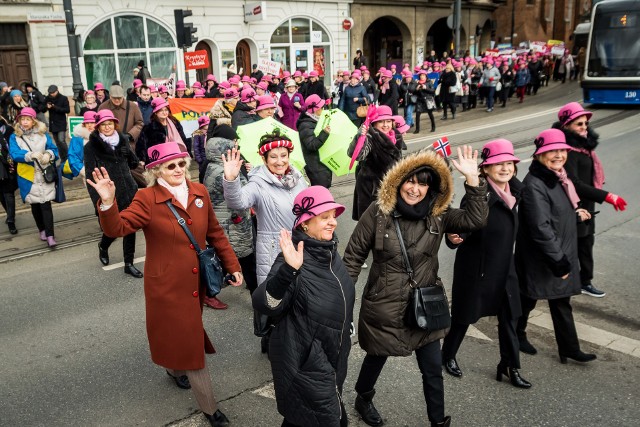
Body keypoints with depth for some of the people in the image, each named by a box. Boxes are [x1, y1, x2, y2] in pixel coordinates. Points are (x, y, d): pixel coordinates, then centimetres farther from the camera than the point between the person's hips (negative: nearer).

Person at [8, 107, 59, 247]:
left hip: (45, 176, -1)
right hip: (28, 177, 1)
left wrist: (49, 155, -22)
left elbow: (54, 149, 2)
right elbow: (14, 154, -15)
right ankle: (42, 230, 31)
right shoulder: (14, 137, 0)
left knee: (46, 205, -6)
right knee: (35, 206, 13)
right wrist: (31, 155, -32)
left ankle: (50, 236, -6)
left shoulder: (43, 134, 4)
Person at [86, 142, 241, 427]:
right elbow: (117, 228, -25)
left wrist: (233, 265, 7)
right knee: (189, 342, 4)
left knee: (188, 336, 26)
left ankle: (175, 368, 59)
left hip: (196, 281, 5)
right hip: (167, 285, -5)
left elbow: (215, 233, 8)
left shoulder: (199, 191, 1)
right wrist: (108, 202, -44)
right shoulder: (147, 199, -14)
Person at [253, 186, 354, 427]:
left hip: (332, 357, 8)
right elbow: (264, 305, -36)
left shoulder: (329, 251, 0)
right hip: (306, 364, -8)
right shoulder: (296, 259, -24)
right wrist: (288, 271, -50)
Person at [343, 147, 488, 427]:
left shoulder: (438, 215, -5)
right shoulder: (378, 213, -14)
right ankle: (363, 399, 51)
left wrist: (472, 179, -24)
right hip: (384, 305, -2)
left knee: (433, 369, 11)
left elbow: (475, 219, -16)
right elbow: (354, 255, -8)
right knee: (377, 357, 21)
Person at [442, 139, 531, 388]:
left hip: (504, 268, 6)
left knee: (508, 318, 13)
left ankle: (511, 367, 29)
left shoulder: (514, 190, 0)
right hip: (475, 269, -6)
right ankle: (448, 356, 37)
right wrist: (454, 238, -47)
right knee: (464, 316, 12)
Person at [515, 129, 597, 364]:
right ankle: (517, 335, 37)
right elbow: (541, 228, -28)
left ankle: (569, 349, 26)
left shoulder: (558, 177, 5)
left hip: (562, 254, 8)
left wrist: (575, 213, 10)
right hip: (540, 259, -8)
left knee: (561, 301, 15)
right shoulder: (534, 185, -25)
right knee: (528, 299, 13)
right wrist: (559, 261, -25)